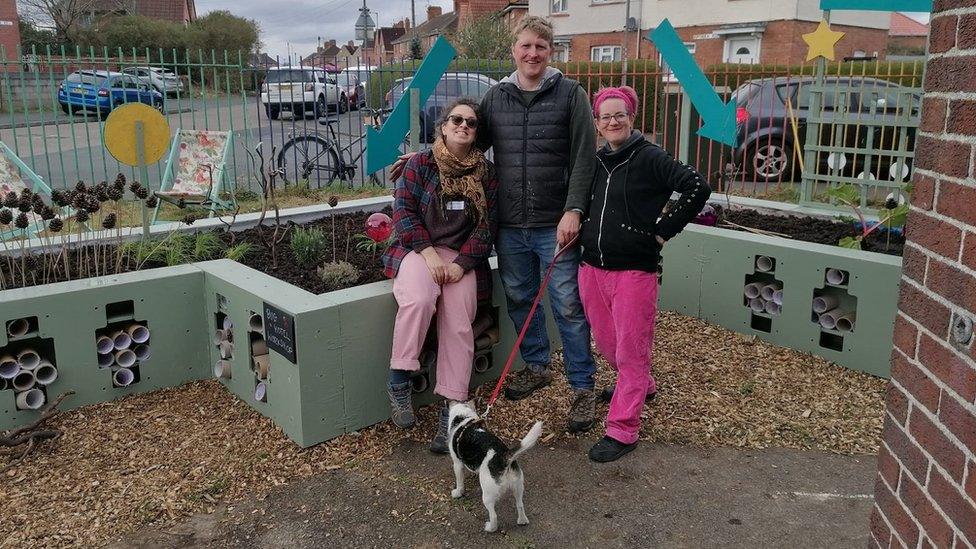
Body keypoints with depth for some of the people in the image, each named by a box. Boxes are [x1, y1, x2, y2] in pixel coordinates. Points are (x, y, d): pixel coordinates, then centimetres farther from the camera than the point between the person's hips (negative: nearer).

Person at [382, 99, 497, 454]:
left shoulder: (486, 172, 7)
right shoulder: (420, 164, 2)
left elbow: (486, 225, 3)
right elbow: (403, 210, -4)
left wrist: (462, 263, -11)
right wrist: (428, 252, -17)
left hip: (463, 255, 2)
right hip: (418, 248, -2)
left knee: (458, 324, -17)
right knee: (418, 299, -33)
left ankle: (452, 410, -12)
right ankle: (399, 383, -19)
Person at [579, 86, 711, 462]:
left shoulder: (650, 158, -7)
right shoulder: (595, 162, 11)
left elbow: (698, 188, -13)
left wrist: (664, 230, -12)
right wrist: (582, 232, 10)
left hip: (634, 271, -6)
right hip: (592, 268, 7)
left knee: (631, 351, 0)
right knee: (606, 344, 17)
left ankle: (622, 430, 7)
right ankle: (643, 386, 44)